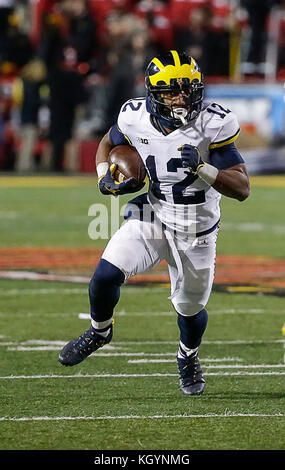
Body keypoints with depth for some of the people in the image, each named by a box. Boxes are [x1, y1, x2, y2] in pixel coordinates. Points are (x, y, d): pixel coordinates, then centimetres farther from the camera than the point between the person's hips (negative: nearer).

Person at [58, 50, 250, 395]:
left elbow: (242, 189, -21)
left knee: (190, 308, 12)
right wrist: (105, 179, -7)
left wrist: (201, 169, -35)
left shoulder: (214, 125, -21)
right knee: (107, 274, -20)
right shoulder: (136, 119, -13)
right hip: (152, 215, 1)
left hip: (196, 231, -1)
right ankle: (100, 331, 12)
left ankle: (188, 355, 48)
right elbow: (107, 144, 12)